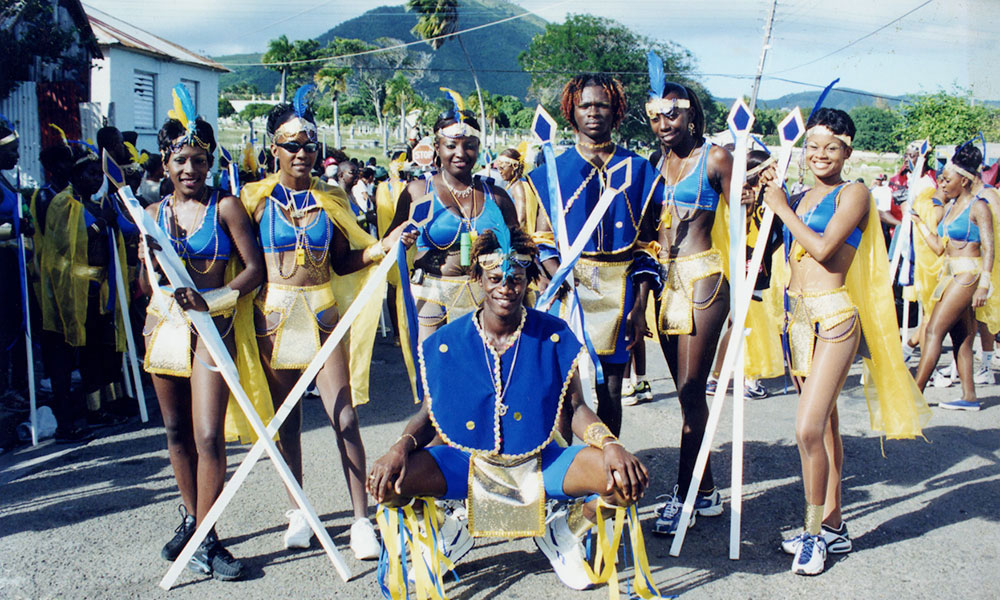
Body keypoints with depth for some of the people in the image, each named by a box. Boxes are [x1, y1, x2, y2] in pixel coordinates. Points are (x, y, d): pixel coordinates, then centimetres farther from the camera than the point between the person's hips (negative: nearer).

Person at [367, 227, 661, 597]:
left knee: (629, 479, -24)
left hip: (540, 465, 0)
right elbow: (429, 416, 1)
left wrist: (610, 445, -23)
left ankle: (559, 534, 10)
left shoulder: (553, 336, -4)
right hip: (466, 465, 0)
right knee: (385, 480, -26)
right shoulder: (446, 343, -4)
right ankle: (439, 535, 11)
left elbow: (576, 409, -3)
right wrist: (402, 447, -21)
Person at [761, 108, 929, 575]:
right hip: (797, 314, 7)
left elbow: (823, 247, -17)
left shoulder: (853, 194, -4)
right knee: (824, 423, 13)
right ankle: (834, 525, 23)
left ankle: (814, 532, 2)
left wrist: (781, 207, -8)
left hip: (832, 316, -7)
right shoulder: (800, 197, 15)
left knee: (808, 429, -13)